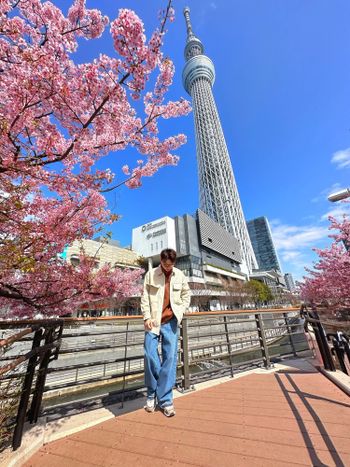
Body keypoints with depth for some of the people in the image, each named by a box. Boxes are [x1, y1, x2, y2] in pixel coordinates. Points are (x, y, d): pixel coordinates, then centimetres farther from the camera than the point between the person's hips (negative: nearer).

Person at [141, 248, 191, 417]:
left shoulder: (180, 275, 2)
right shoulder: (151, 274, -2)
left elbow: (187, 295, 10)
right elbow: (144, 297, -1)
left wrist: (178, 311, -1)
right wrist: (147, 317, -7)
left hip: (170, 322, 1)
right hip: (153, 321, -1)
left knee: (170, 358, 3)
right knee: (150, 356, 1)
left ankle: (165, 399, 20)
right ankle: (152, 394, 27)